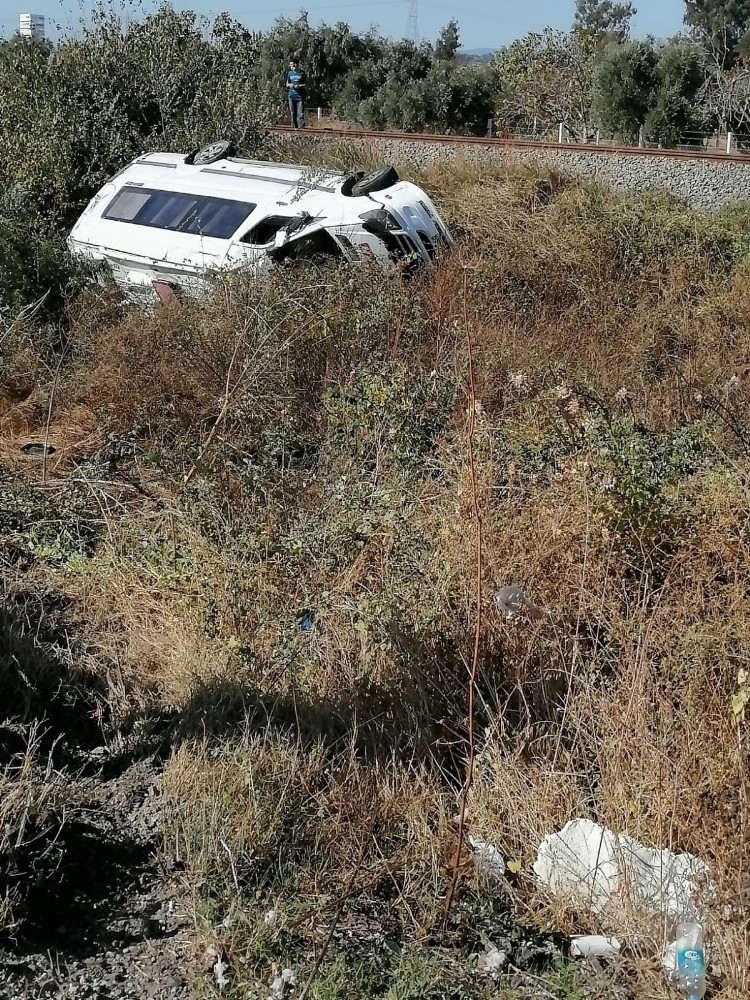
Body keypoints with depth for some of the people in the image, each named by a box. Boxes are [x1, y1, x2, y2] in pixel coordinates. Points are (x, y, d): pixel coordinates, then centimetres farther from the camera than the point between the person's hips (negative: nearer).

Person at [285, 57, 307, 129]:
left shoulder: (302, 73, 0)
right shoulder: (290, 73, 10)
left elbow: (306, 84, 4)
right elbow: (287, 84, 17)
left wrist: (299, 86, -12)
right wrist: (290, 85, -5)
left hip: (300, 96, -4)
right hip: (291, 96, 4)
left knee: (300, 114, -10)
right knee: (293, 113, 6)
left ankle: (301, 128, -9)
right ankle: (295, 127, 15)